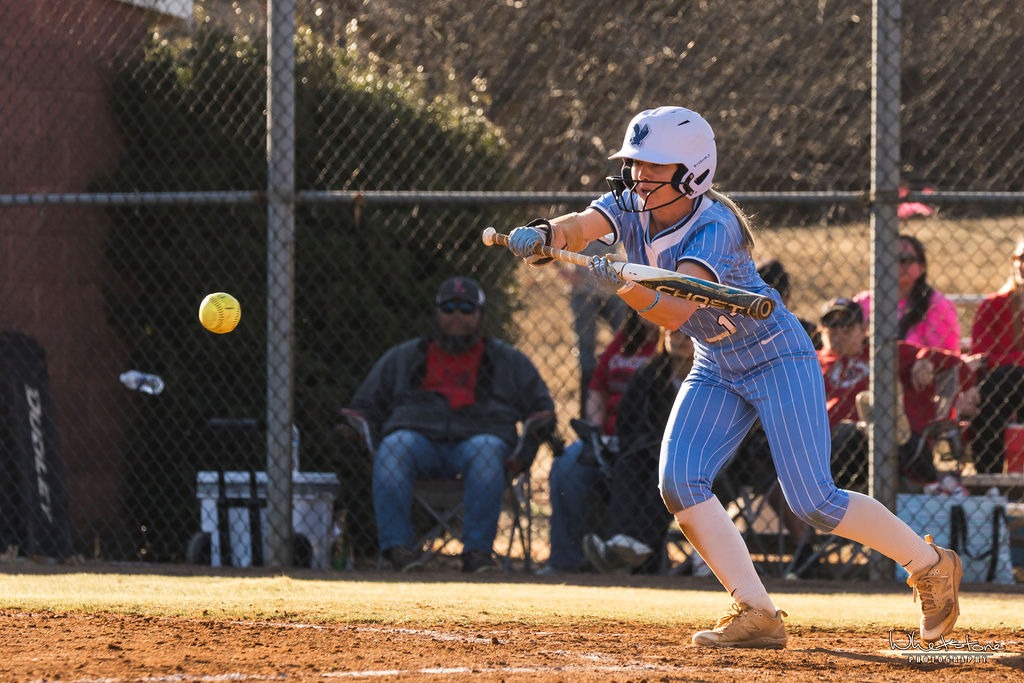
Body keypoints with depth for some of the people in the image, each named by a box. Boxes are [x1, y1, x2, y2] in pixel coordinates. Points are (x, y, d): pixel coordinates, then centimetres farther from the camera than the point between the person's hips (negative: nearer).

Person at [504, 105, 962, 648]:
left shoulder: (715, 226, -29)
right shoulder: (630, 206, -9)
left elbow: (675, 313, -43)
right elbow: (580, 227, -29)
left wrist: (625, 286, -61)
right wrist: (545, 236, -51)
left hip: (777, 359, -7)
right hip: (716, 370, 7)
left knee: (811, 501, -11)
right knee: (679, 481, -14)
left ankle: (931, 565, 10)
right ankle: (756, 613, -9)